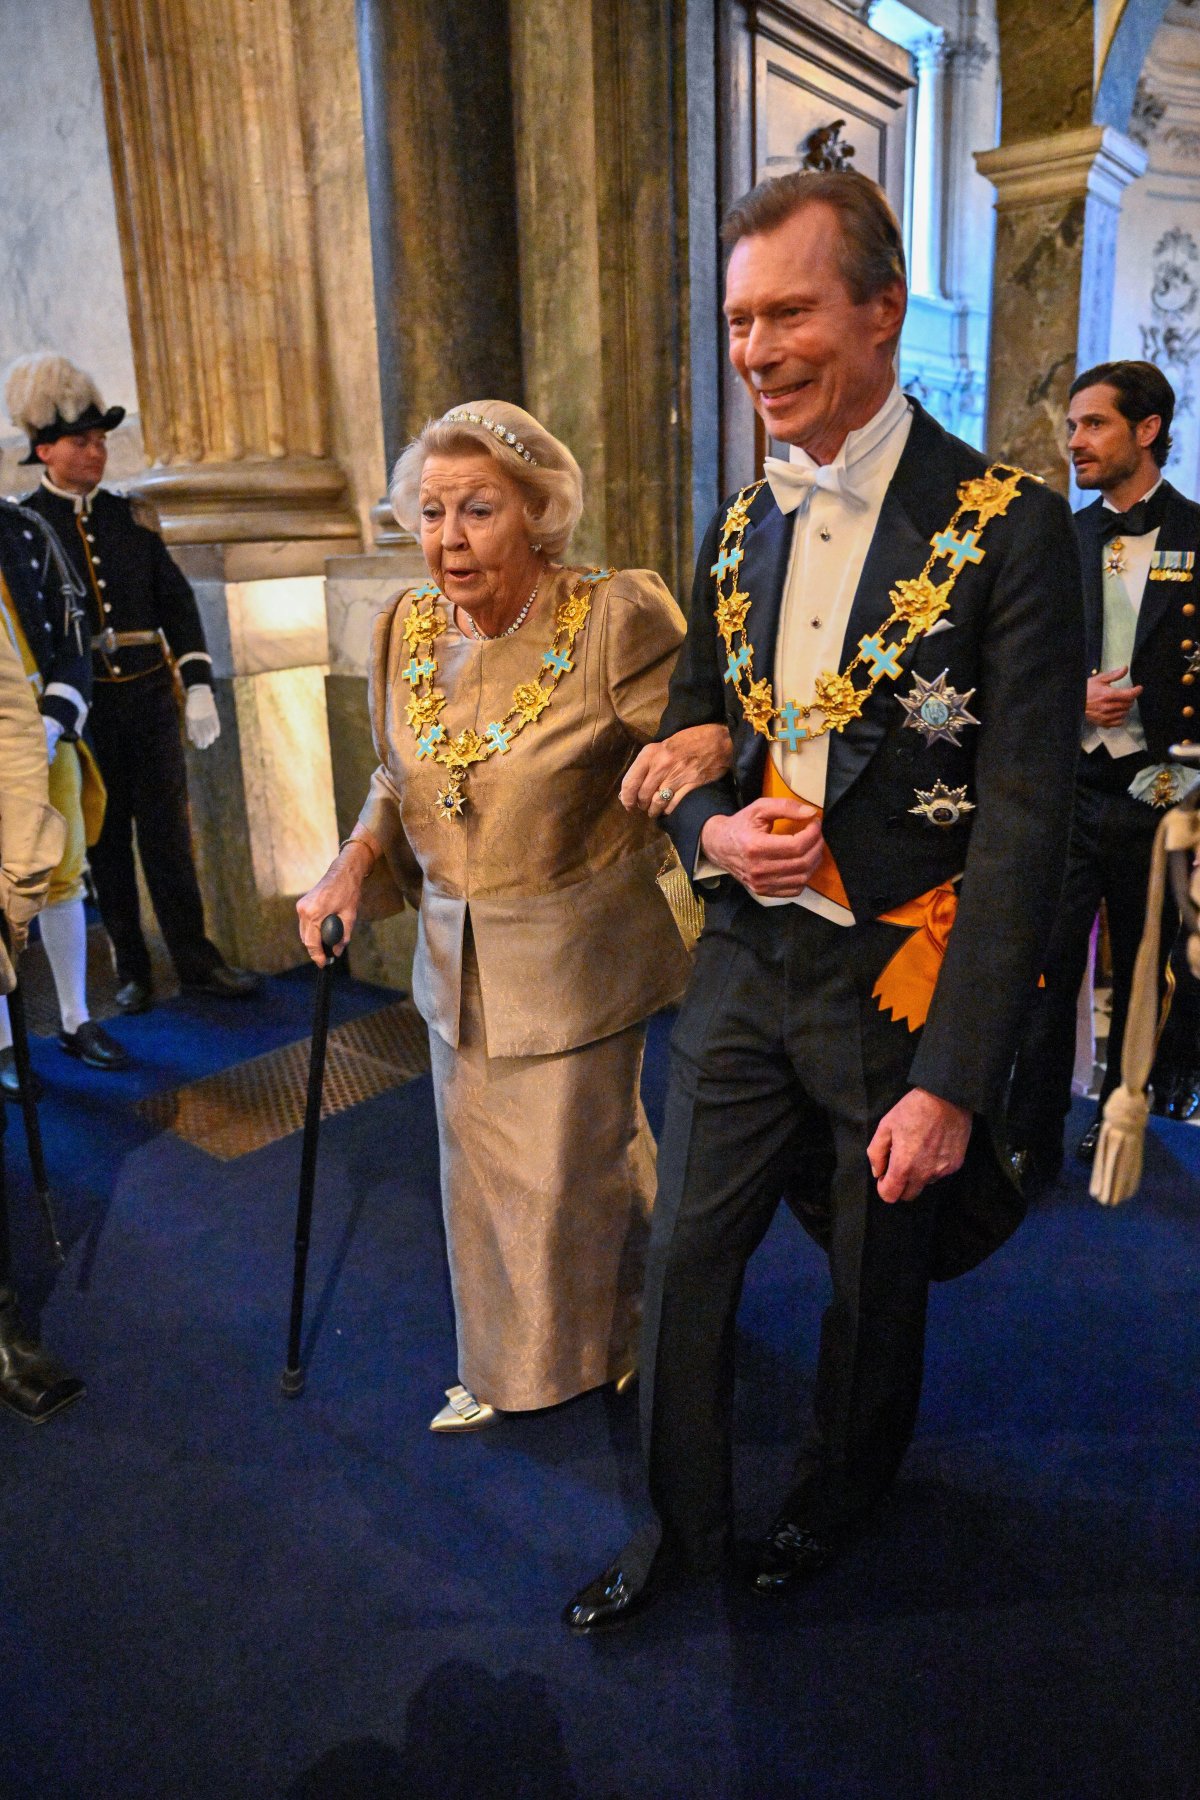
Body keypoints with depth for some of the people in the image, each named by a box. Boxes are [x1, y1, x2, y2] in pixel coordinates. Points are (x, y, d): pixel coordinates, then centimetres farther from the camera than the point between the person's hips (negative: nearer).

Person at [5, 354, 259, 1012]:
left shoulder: (128, 515, 8)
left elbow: (177, 601, 8)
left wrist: (197, 686, -1)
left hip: (150, 699, 2)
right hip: (83, 711, -2)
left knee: (168, 834, 6)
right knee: (106, 844, 7)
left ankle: (194, 957, 16)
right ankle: (131, 970, 20)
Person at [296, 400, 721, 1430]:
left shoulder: (617, 618, -17)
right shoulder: (406, 628, 1)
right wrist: (356, 867, -3)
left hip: (579, 956, -5)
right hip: (460, 959, 6)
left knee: (576, 1166, 12)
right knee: (480, 1170, 19)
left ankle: (594, 1357, 46)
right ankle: (504, 1372, 46)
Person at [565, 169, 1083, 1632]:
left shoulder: (1007, 527, -13)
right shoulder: (739, 531, 6)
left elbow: (1021, 823, -16)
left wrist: (955, 1082, -18)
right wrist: (712, 830, -9)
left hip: (899, 982, -4)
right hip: (746, 965, 5)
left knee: (876, 1278, 17)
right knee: (684, 1262, 13)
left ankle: (835, 1503, 47)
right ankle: (680, 1526, 38)